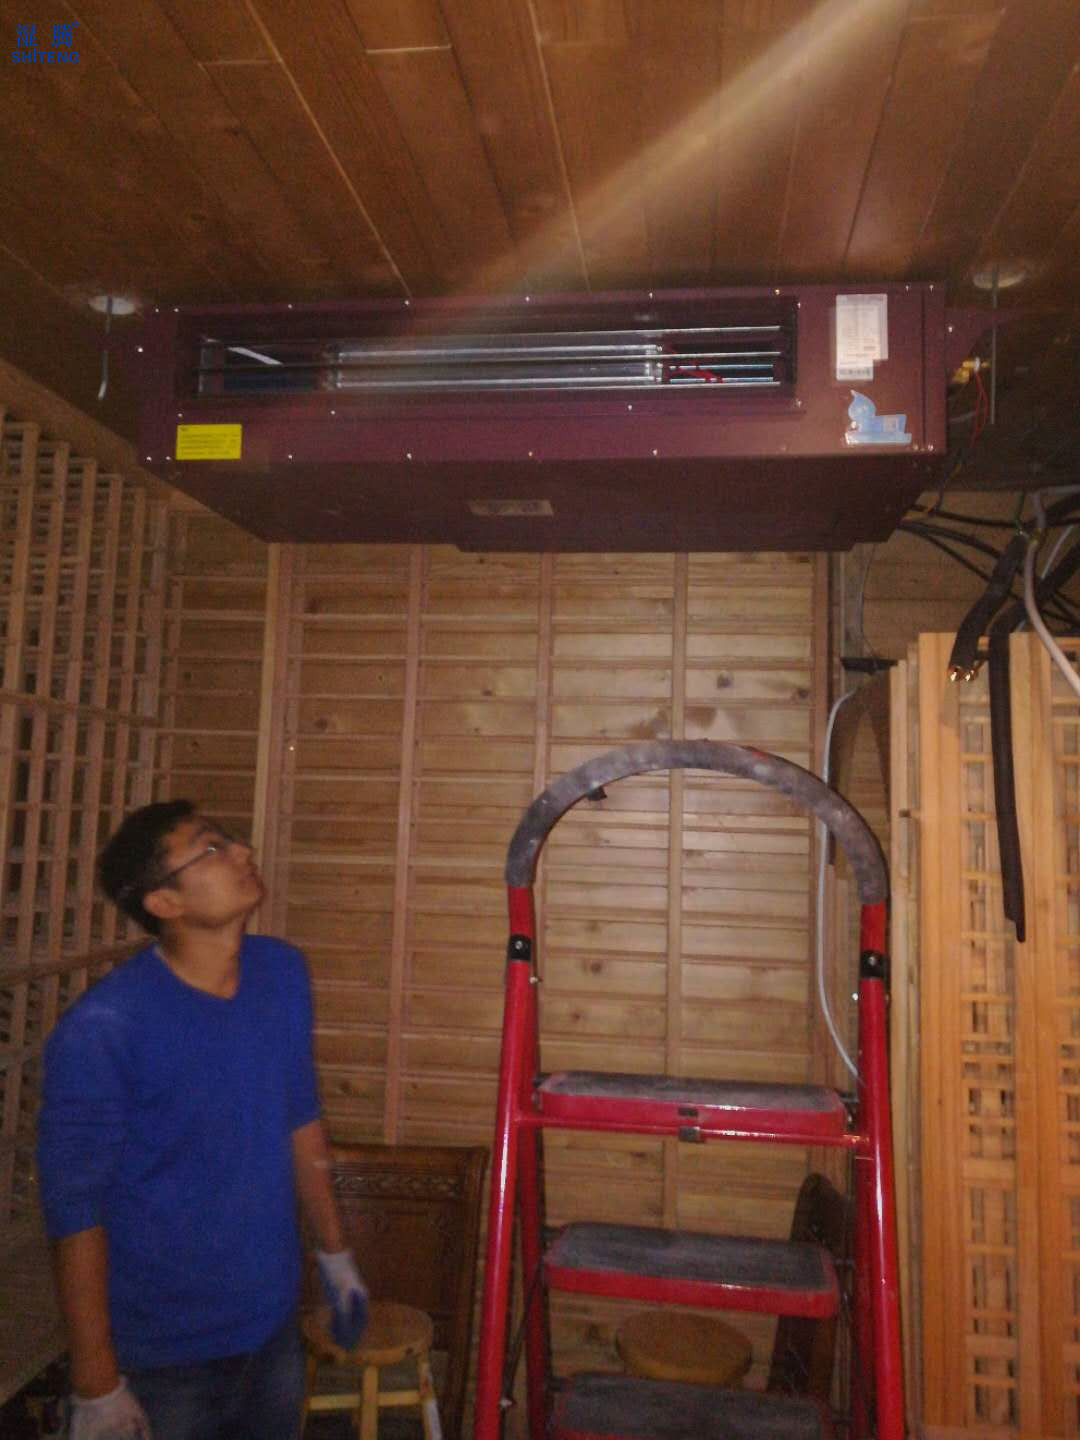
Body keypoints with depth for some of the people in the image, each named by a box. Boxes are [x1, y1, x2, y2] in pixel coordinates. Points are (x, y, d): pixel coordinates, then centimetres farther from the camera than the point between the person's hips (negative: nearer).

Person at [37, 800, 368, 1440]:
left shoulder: (283, 973, -6)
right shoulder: (102, 1031, -24)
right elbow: (75, 1214, -17)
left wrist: (335, 1253, 11)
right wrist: (97, 1387, -12)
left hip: (275, 1321, 6)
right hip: (165, 1356, -5)